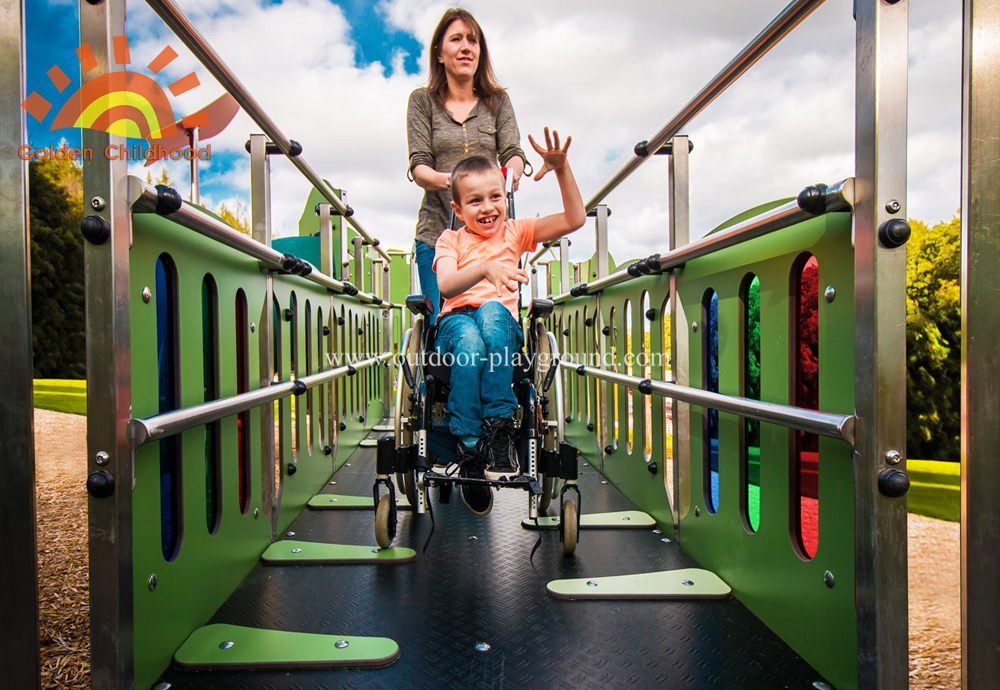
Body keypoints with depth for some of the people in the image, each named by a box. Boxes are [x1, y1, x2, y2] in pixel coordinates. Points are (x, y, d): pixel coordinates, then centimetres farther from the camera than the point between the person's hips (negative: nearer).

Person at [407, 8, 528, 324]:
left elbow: (513, 152, 1)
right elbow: (418, 166, -1)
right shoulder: (423, 101, 10)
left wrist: (511, 174, -25)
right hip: (437, 235, -1)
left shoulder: (498, 101, 14)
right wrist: (448, 180, -24)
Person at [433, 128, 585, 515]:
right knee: (469, 339, -39)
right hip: (455, 322, 0)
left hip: (503, 325, 1)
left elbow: (574, 220, 7)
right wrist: (486, 268, -29)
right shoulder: (451, 240, 13)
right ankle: (469, 449, -28)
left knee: (492, 312, -37)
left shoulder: (515, 232, 18)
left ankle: (500, 426, -33)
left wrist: (562, 169, -5)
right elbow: (446, 285, -10)